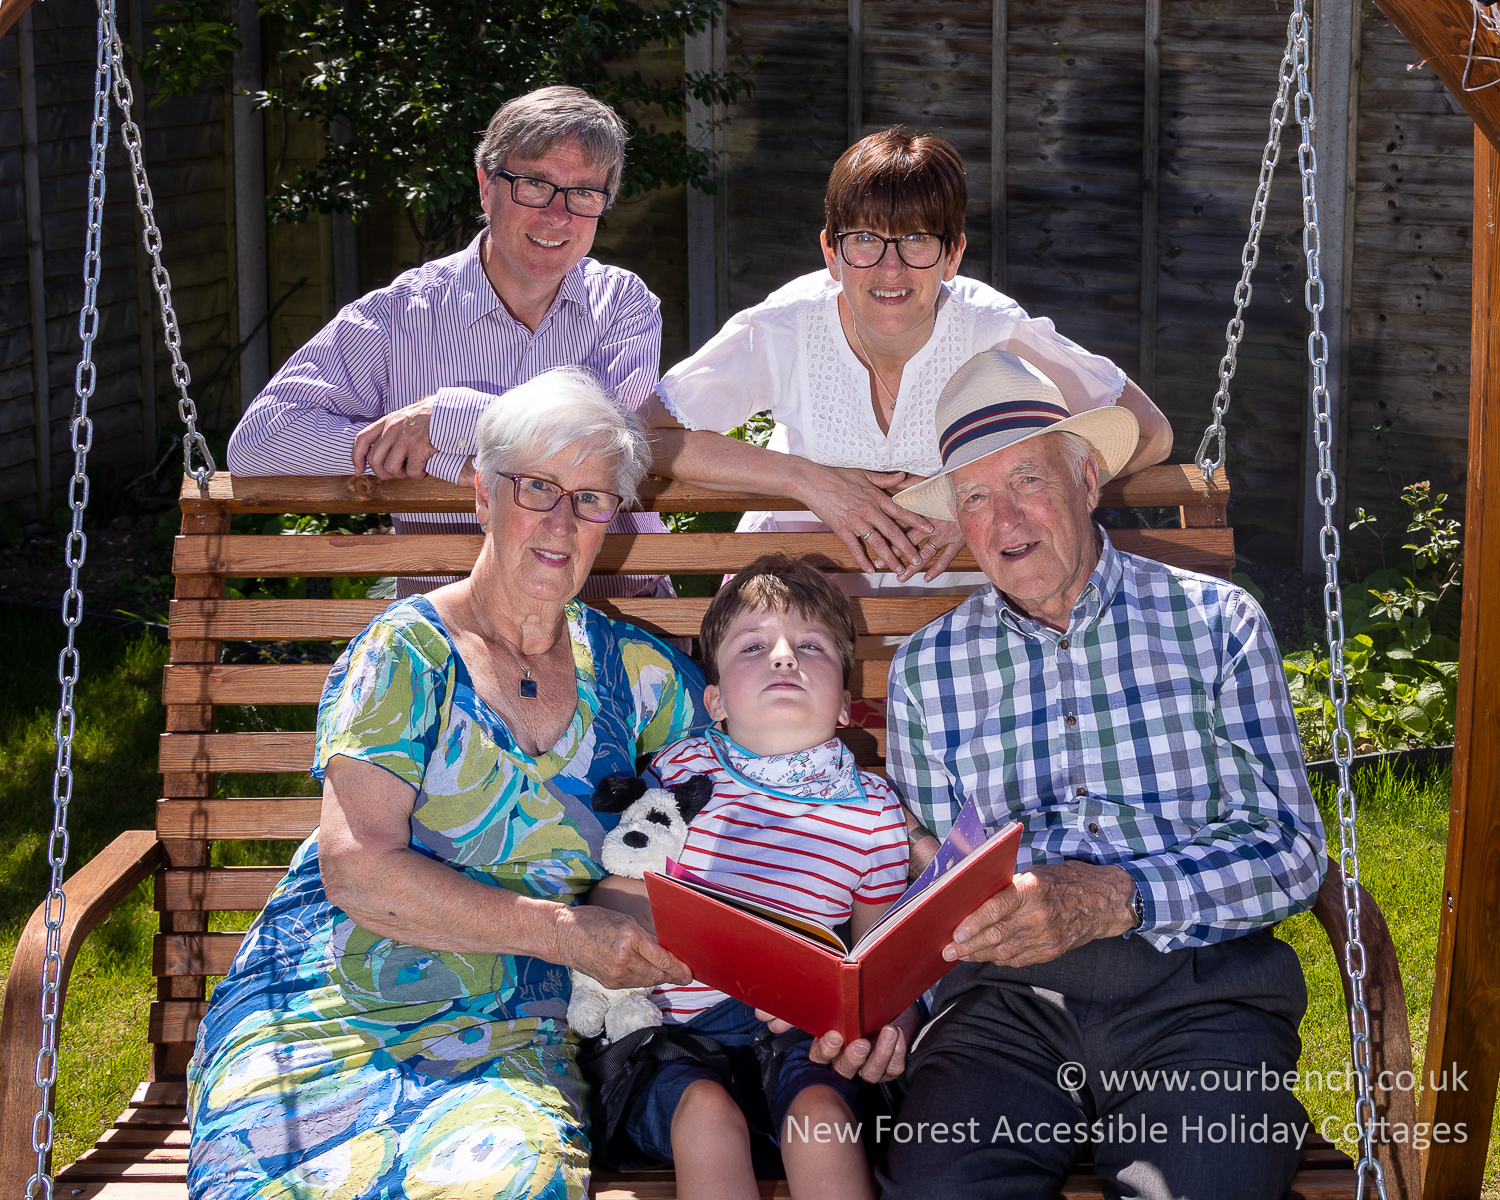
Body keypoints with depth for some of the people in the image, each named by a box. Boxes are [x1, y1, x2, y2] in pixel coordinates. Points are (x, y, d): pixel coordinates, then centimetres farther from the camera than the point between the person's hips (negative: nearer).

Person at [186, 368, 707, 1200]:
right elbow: (356, 867, -9)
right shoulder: (408, 653, 1)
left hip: (508, 1038, 2)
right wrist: (562, 931, -15)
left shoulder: (633, 672, 13)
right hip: (330, 1008, -2)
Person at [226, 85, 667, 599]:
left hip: (618, 606, 1)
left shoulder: (625, 303, 7)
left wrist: (445, 419, -14)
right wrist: (456, 465, -13)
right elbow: (256, 440, -6)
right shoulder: (397, 316, 3)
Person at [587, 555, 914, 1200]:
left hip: (807, 1039, 0)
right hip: (679, 1033, 0)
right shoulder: (682, 771, 5)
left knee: (820, 1109, -31)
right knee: (707, 1109, -31)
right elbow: (614, 894, 7)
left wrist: (886, 1032, -11)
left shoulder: (872, 810, 6)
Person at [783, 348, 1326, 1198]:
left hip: (1200, 980, -1)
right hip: (1011, 992, 1)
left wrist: (1114, 897, -16)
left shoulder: (1216, 623, 8)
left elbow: (1290, 852, 1)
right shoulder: (926, 669, 14)